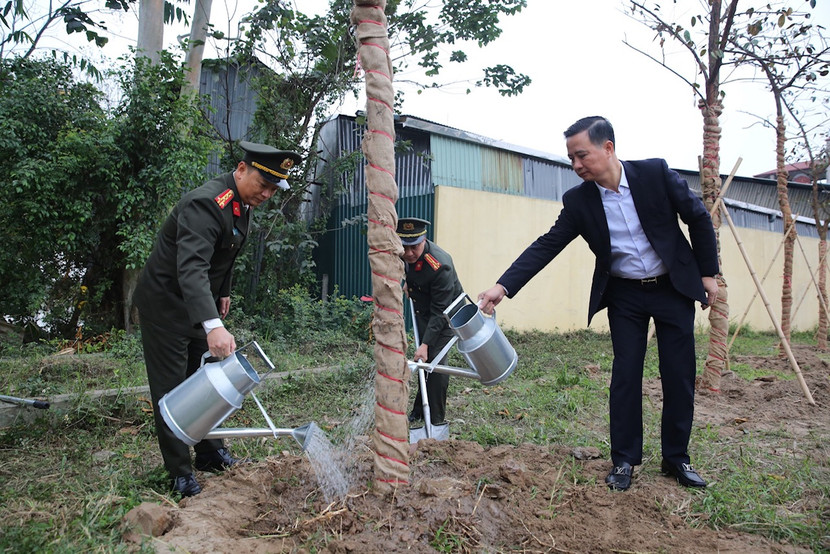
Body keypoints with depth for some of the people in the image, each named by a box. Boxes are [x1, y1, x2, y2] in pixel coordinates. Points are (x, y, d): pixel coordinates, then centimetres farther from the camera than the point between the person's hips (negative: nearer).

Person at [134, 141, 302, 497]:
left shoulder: (242, 203, 0)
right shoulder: (206, 204, -30)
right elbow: (191, 268, -44)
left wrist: (223, 292, 18)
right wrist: (213, 325, -54)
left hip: (200, 304, 9)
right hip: (165, 303, -9)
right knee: (172, 389, -1)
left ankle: (210, 453, 30)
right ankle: (180, 474, 11)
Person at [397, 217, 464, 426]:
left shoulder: (440, 266, -37)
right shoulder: (403, 254, -16)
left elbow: (440, 312, -33)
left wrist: (425, 344, -35)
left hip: (445, 311, -7)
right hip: (422, 309, 7)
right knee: (422, 361, 12)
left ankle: (436, 419, -4)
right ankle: (419, 411, 25)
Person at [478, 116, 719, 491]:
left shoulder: (655, 173, -13)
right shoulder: (578, 201, -10)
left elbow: (698, 218, -3)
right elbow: (546, 246, -13)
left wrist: (708, 273, -2)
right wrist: (503, 286, -23)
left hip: (674, 289, 0)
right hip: (624, 295, 1)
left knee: (679, 377, 4)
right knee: (625, 376, -1)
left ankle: (676, 458, 21)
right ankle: (624, 460, 13)